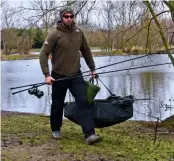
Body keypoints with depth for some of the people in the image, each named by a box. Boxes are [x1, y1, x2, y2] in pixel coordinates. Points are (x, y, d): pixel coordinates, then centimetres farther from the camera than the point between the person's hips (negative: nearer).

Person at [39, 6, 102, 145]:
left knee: (84, 102, -9)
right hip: (59, 76, -3)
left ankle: (90, 135, -11)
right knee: (58, 105, 12)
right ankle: (56, 130, 35)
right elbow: (43, 54, -12)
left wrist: (92, 68, 16)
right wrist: (47, 74, -20)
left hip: (76, 75, 3)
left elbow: (86, 52, 14)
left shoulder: (79, 33, 2)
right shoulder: (54, 34, -11)